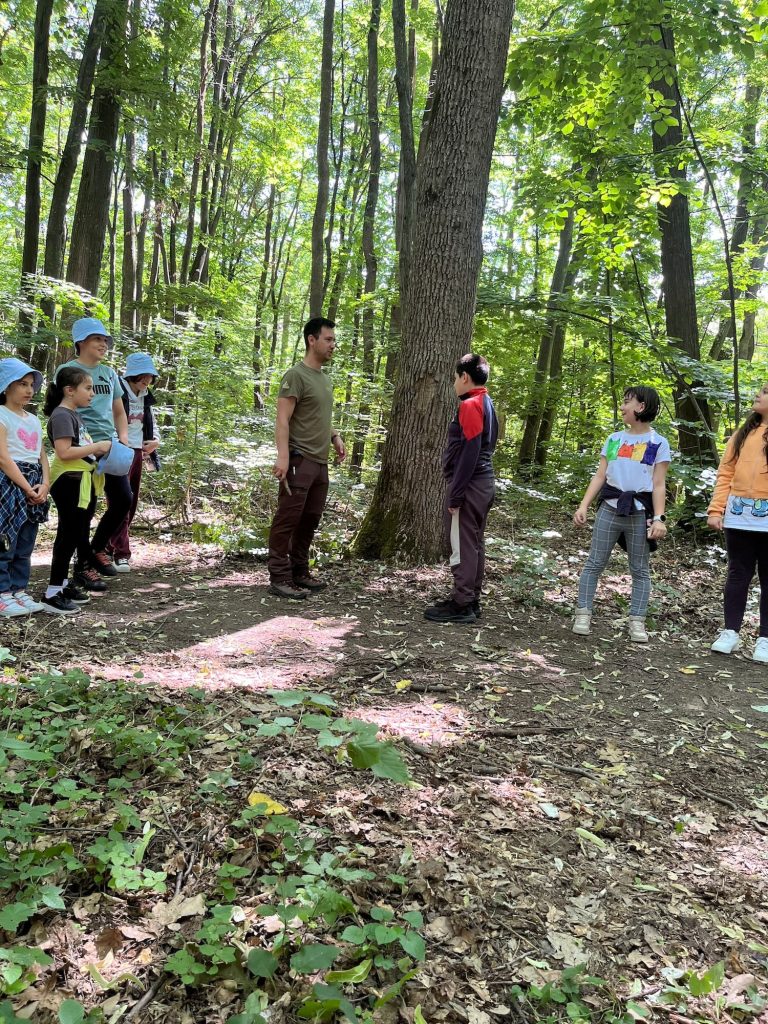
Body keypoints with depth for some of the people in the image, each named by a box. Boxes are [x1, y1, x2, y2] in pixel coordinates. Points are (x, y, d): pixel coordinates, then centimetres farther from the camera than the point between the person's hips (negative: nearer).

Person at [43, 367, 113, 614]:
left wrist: (97, 449, 9)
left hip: (81, 481, 10)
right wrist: (97, 447, -17)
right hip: (69, 482, -10)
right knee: (69, 536, -7)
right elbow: (64, 452, -23)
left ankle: (64, 586, 24)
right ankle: (53, 594, -3)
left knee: (78, 535, 15)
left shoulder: (74, 414, 16)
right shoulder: (62, 415, -13)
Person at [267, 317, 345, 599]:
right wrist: (283, 456, -24)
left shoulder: (325, 379, 19)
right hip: (299, 460, -9)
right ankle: (279, 578, -2)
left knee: (310, 520, 12)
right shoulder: (296, 376, -8)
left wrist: (334, 436, 13)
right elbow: (282, 420, -14)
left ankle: (299, 572, 21)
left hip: (320, 462, 9)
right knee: (288, 520, -5)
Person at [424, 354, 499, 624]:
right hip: (484, 483, 10)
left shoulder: (470, 405, -14)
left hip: (469, 485, -10)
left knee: (463, 546, -5)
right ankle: (471, 600, 19)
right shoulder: (487, 404, 15)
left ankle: (461, 605, -1)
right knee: (475, 543, 12)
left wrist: (455, 494, -19)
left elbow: (469, 453, -21)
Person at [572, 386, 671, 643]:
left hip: (640, 513, -3)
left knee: (640, 570, 4)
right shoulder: (614, 439, 11)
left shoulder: (658, 443, 2)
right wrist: (583, 506, 1)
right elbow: (600, 476, 10)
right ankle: (583, 614, 6)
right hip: (610, 509, 3)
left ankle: (637, 622, 8)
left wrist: (659, 518, -10)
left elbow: (658, 485, -2)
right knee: (594, 563, 1)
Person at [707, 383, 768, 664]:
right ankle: (730, 632, 15)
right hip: (739, 516, 3)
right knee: (738, 574, 8)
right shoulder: (744, 432, 14)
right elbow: (726, 472, 11)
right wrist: (715, 509, 2)